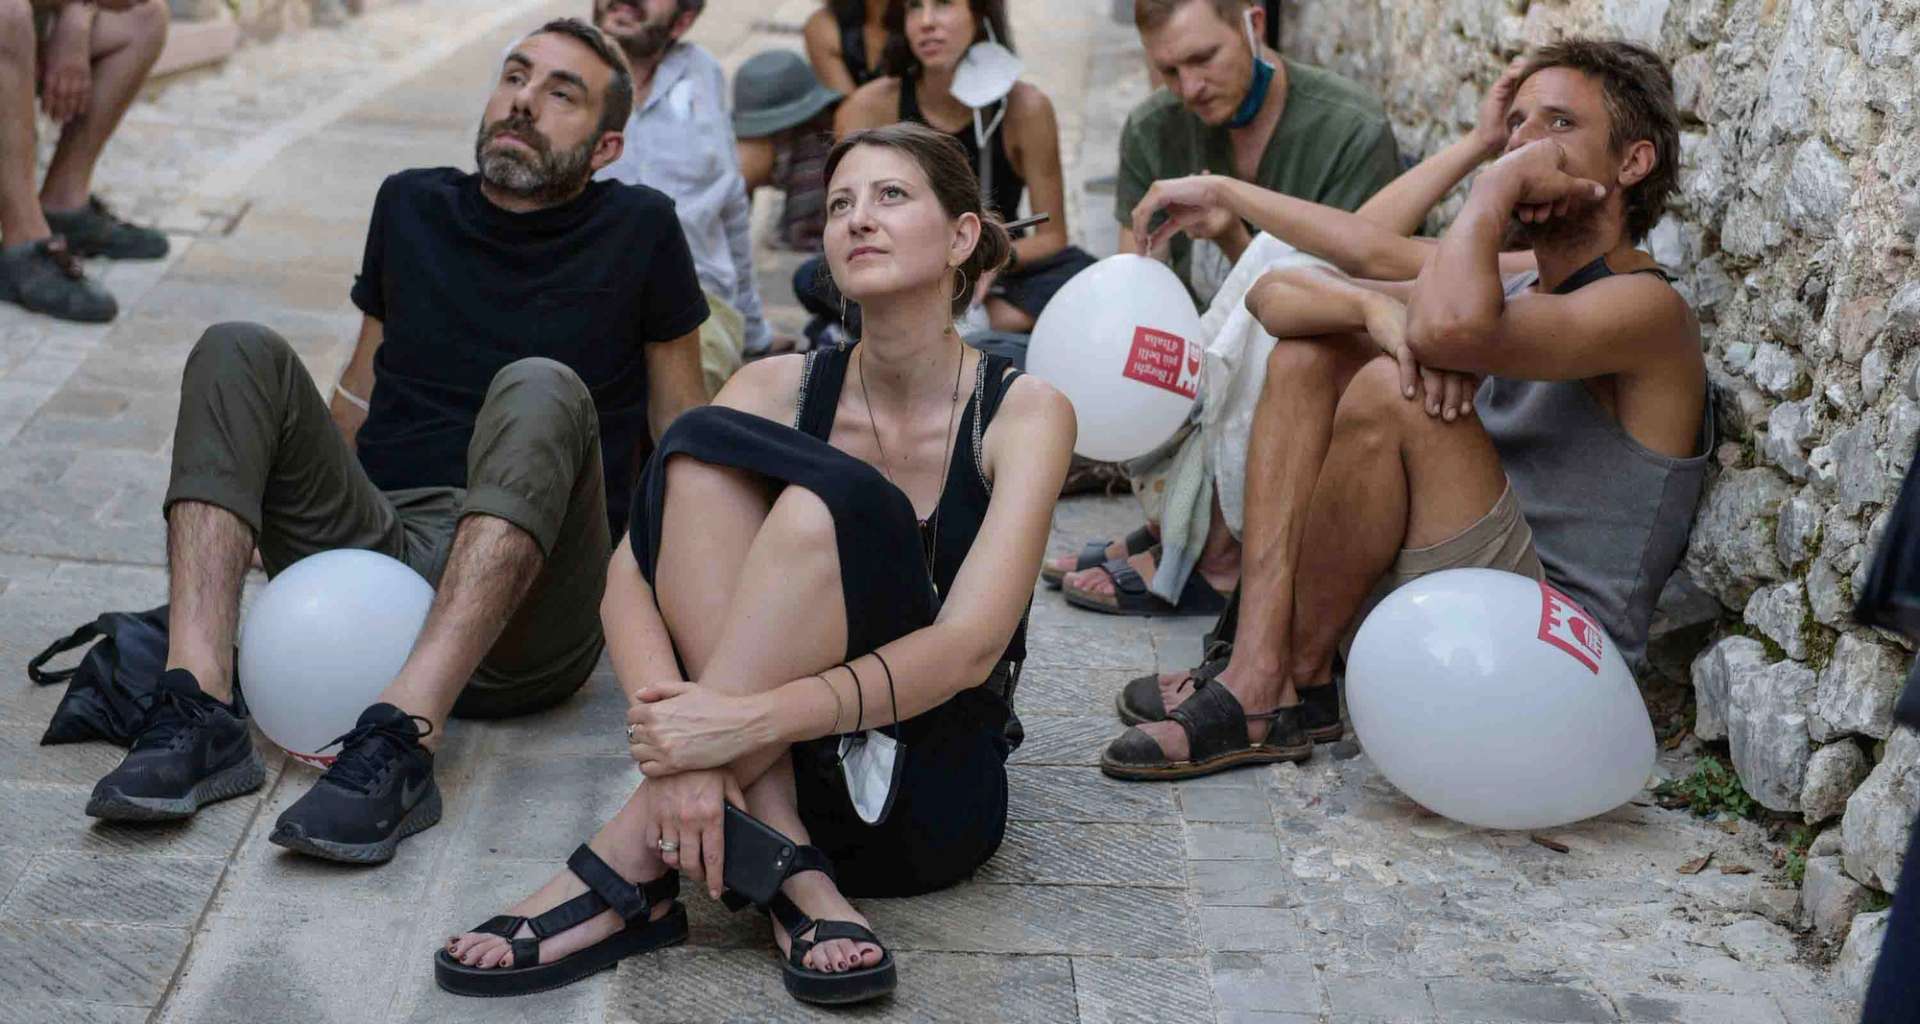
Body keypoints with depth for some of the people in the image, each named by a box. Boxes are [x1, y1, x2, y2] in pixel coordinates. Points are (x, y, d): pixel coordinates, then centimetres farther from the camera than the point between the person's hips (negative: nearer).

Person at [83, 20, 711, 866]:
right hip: (375, 546, 4)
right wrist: (294, 522, 20)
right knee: (238, 350, -12)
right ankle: (200, 711, -29)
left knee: (542, 390, -30)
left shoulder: (638, 231, 9)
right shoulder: (412, 207, 20)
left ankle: (398, 742, -47)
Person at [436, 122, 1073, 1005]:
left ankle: (637, 857, -28)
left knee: (829, 498, -28)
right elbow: (630, 576, -11)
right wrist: (674, 736, -31)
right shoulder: (780, 389, 2)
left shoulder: (1023, 414, -6)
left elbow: (971, 646, -20)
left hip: (923, 801, -3)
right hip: (772, 768, 3)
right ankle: (786, 868, -26)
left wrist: (750, 718, -33)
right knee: (702, 445, -20)